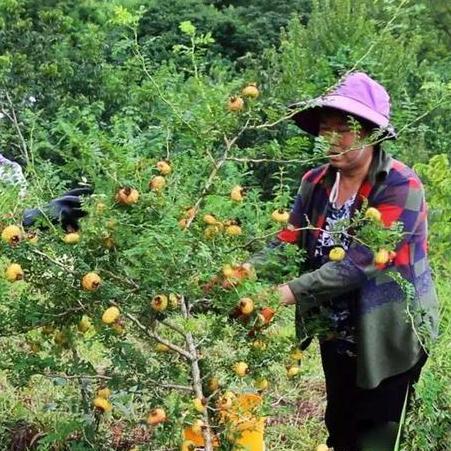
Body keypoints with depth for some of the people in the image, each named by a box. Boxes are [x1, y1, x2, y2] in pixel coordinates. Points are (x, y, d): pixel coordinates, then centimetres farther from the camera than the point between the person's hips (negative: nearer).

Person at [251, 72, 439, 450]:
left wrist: (292, 292, -37)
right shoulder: (316, 183, -1)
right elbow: (288, 242, -9)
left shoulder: (400, 187, -21)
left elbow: (361, 261, -30)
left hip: (387, 340, -6)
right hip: (336, 337, 6)